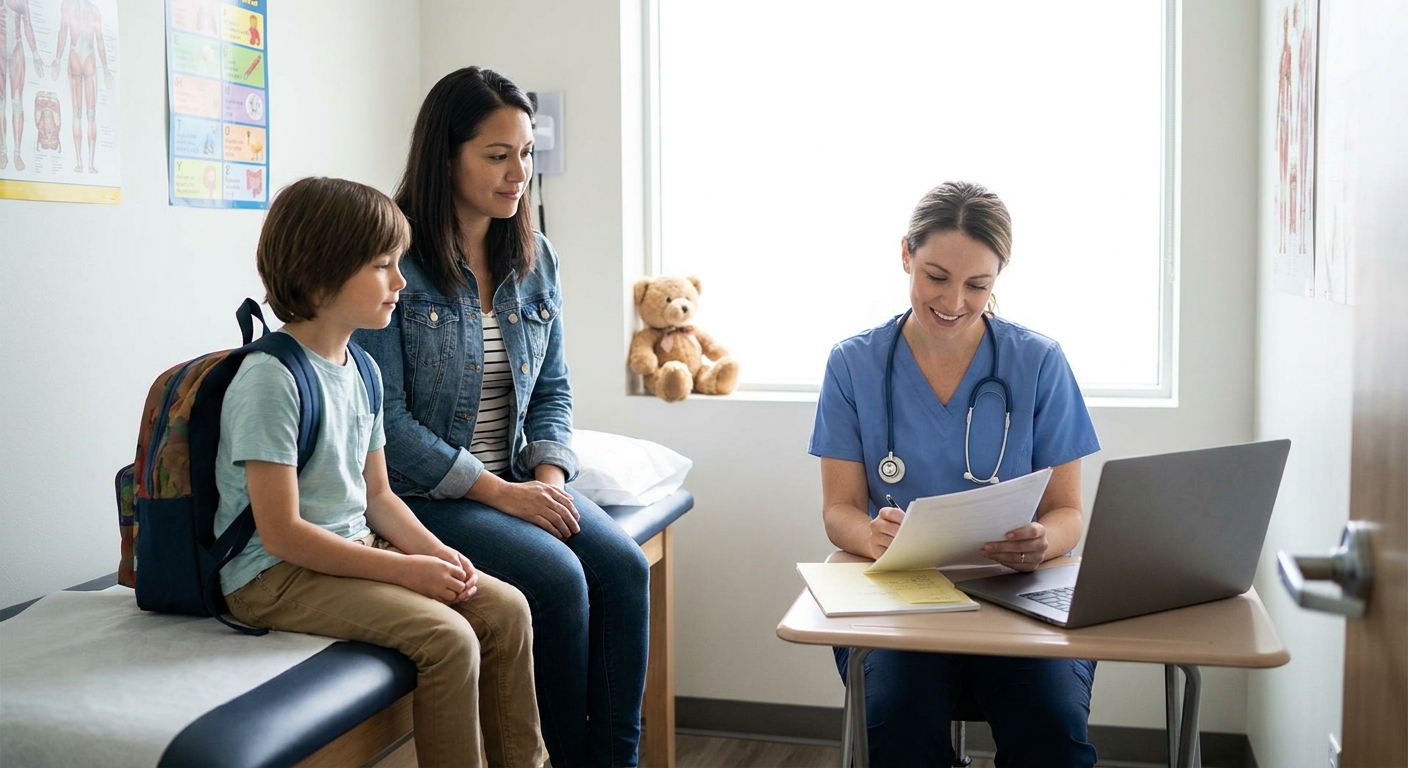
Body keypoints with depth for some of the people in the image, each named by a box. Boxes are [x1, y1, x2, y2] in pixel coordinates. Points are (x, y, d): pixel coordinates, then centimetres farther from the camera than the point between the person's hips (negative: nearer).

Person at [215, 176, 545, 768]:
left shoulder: (361, 369, 8)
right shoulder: (269, 380, -19)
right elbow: (282, 534, -21)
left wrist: (434, 551, -4)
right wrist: (404, 569, -20)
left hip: (356, 549, 9)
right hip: (277, 576, -8)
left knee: (506, 608, -3)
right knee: (448, 638, -25)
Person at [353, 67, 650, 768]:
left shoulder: (535, 259, 8)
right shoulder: (395, 261, -13)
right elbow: (386, 418, -16)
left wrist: (549, 474, -6)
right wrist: (499, 493, -17)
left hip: (518, 480, 6)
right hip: (423, 493, -6)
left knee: (624, 567, -16)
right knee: (558, 578, -24)